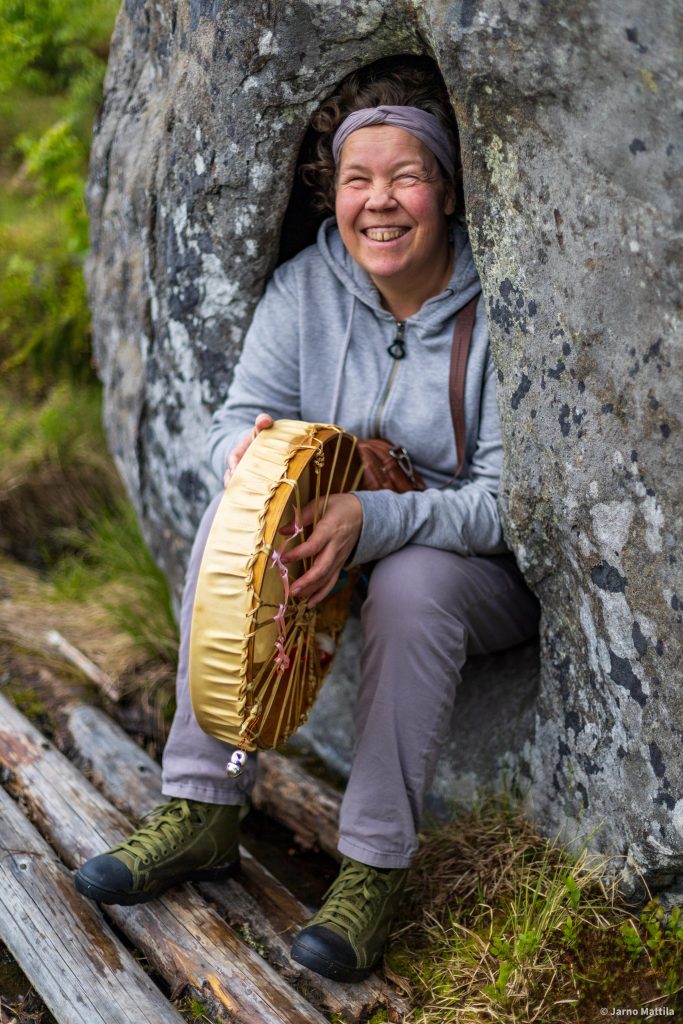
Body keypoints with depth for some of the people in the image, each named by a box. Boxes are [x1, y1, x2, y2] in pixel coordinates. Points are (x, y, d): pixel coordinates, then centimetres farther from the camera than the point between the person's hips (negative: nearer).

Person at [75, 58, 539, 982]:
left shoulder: (495, 314, -18)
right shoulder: (305, 288, -5)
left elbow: (508, 505, -24)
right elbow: (242, 415, -5)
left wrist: (374, 519, -40)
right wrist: (250, 449, -31)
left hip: (484, 570, -4)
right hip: (336, 535, 5)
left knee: (412, 581, -36)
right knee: (230, 519, -21)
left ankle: (376, 866, -22)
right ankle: (203, 811, -15)